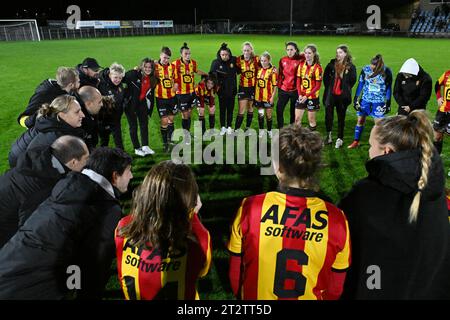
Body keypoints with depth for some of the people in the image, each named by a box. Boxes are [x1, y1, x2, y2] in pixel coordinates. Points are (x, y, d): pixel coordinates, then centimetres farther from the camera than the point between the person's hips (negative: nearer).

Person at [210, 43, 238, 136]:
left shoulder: (234, 60, -6)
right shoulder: (216, 62, -8)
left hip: (232, 89, 1)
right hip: (222, 90, -1)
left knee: (230, 109, 10)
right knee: (222, 109, 9)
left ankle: (229, 127, 23)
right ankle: (223, 127, 21)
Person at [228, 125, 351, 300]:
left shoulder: (249, 208, -25)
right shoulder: (336, 219, -22)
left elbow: (235, 275, -12)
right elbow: (335, 289, -9)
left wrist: (240, 295, 8)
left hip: (255, 295, -1)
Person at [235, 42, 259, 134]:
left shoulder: (256, 59, -7)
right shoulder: (239, 59, -5)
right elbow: (237, 71, 7)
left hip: (253, 87, 1)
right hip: (243, 87, -1)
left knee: (250, 108, 13)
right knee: (242, 110, -5)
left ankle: (248, 128, 27)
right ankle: (236, 130, 1)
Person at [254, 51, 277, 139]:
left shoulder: (273, 70, -10)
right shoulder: (259, 69, 4)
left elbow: (275, 85, -9)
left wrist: (273, 96, -12)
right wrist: (254, 93, 9)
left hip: (268, 96, -3)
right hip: (258, 96, 3)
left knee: (268, 114, 8)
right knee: (260, 114, 8)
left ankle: (269, 131, 24)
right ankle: (261, 130, 21)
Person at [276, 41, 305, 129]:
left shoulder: (300, 60, -6)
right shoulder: (283, 60, 3)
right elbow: (280, 74, 11)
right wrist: (279, 86, 11)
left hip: (295, 90, -3)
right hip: (283, 89, 3)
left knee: (293, 112, 8)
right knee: (279, 110, 3)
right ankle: (280, 129, 18)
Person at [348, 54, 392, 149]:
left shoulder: (386, 72, -11)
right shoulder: (365, 69, -8)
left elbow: (388, 88, -2)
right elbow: (360, 84, 3)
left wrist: (388, 103, -2)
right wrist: (356, 98, 2)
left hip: (379, 101, -2)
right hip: (365, 99, 2)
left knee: (378, 122, -2)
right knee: (360, 120, 7)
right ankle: (356, 141, 19)